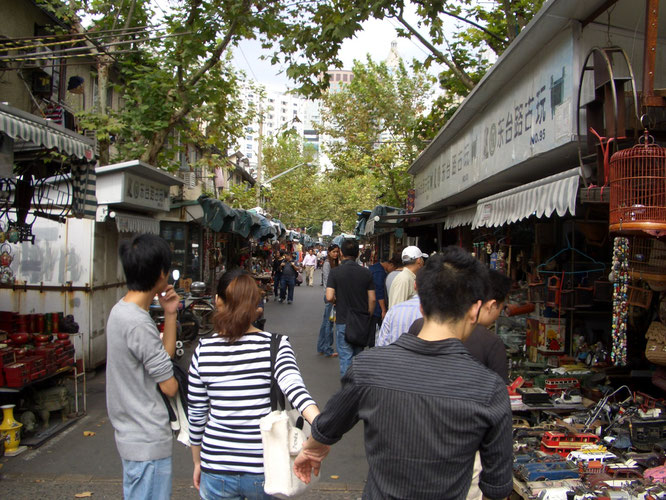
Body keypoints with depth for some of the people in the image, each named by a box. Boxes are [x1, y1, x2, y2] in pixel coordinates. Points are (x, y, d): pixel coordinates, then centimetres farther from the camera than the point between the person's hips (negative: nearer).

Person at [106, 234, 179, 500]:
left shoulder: (121, 309, 6)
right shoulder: (138, 324, -25)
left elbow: (162, 357, 10)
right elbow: (169, 386, -19)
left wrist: (169, 315, 1)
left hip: (131, 434, 10)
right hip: (148, 441, -10)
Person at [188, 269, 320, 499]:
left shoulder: (204, 349, -6)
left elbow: (196, 414, 1)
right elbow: (293, 386, -31)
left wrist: (198, 463, 14)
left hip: (216, 470, 1)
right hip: (264, 468, -1)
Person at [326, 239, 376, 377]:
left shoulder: (335, 272, -9)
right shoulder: (366, 273, -2)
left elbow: (329, 297, -17)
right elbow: (372, 299, -2)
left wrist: (337, 301, 6)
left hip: (343, 321, -3)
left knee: (345, 357, 4)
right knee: (358, 355, 17)